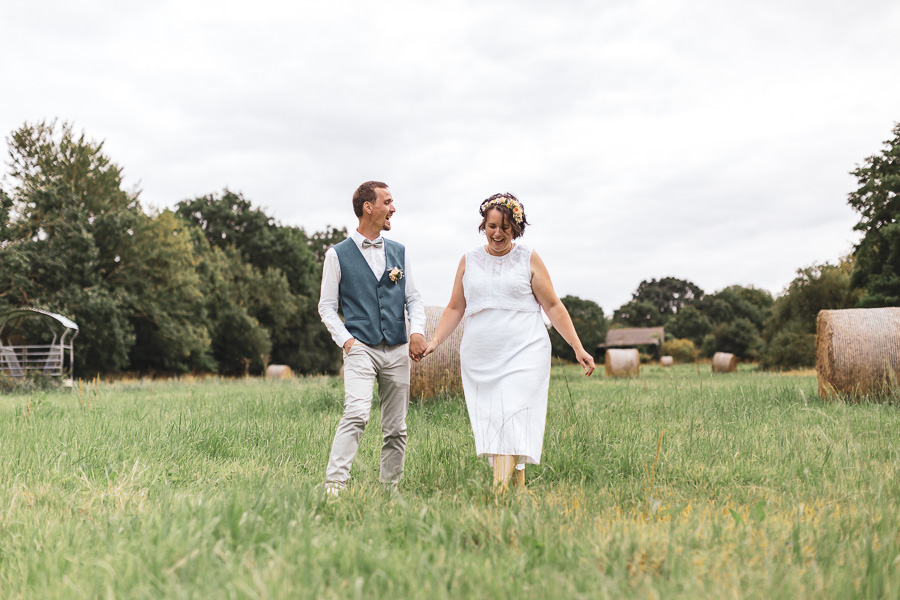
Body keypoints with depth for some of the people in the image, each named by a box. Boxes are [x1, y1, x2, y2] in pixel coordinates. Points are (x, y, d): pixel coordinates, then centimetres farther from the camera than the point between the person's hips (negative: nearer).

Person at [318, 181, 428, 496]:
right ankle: (334, 484, -21)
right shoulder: (338, 254, 3)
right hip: (361, 349, -4)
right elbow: (327, 306, 3)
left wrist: (417, 330, -4)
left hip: (398, 351, 4)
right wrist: (345, 339, -11)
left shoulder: (398, 252, 14)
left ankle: (390, 487, 17)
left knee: (396, 428, 6)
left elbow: (413, 298, 14)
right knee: (356, 414, -23)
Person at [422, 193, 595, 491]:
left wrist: (578, 347, 2)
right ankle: (518, 487, 5)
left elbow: (553, 306, 8)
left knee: (512, 420, -16)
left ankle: (500, 491, -23)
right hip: (480, 358, 3)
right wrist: (434, 340, 1)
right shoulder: (469, 261, 13)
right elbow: (455, 309, 16)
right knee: (490, 422, -1)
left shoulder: (529, 259, 6)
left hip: (524, 354, -3)